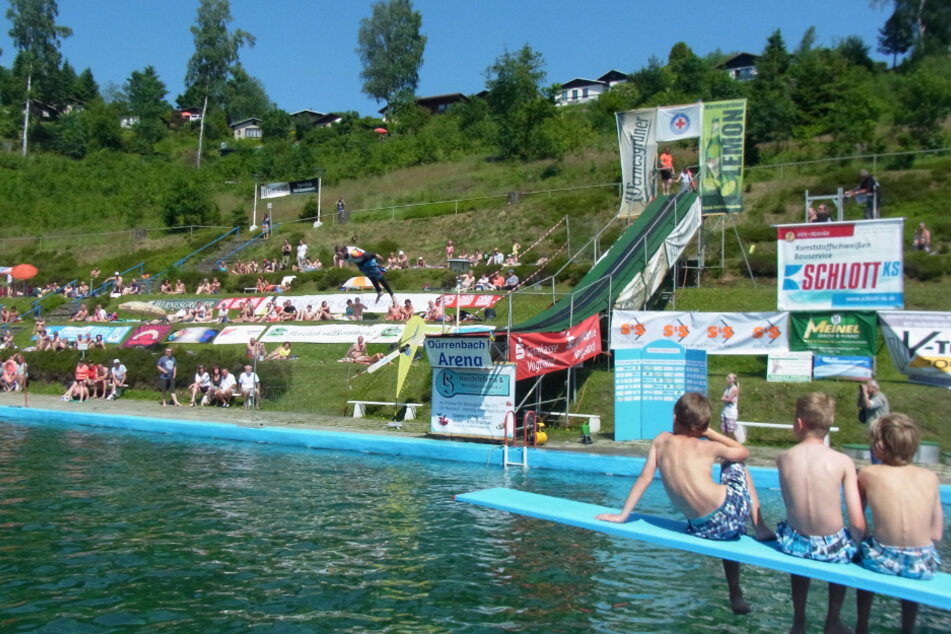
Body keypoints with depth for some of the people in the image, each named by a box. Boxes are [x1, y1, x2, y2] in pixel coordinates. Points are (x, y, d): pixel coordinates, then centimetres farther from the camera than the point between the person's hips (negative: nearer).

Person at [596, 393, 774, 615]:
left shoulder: (661, 440, 6)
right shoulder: (707, 447, -1)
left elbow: (645, 477, 5)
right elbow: (744, 452, 16)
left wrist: (623, 515, 11)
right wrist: (710, 433, 17)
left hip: (701, 529, 3)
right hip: (730, 511, -3)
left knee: (727, 533, 39)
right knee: (734, 466, 26)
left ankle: (736, 596, 38)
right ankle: (761, 528, 20)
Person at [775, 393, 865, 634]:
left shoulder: (783, 459, -10)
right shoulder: (843, 462, -16)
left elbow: (790, 506, -2)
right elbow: (858, 524, -15)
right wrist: (854, 543, 5)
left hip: (795, 544, 1)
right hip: (832, 546, -1)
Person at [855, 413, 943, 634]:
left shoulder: (868, 474, -6)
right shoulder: (930, 478, -2)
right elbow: (936, 534, 1)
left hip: (882, 561, -2)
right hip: (922, 565, 2)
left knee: (863, 543, 33)